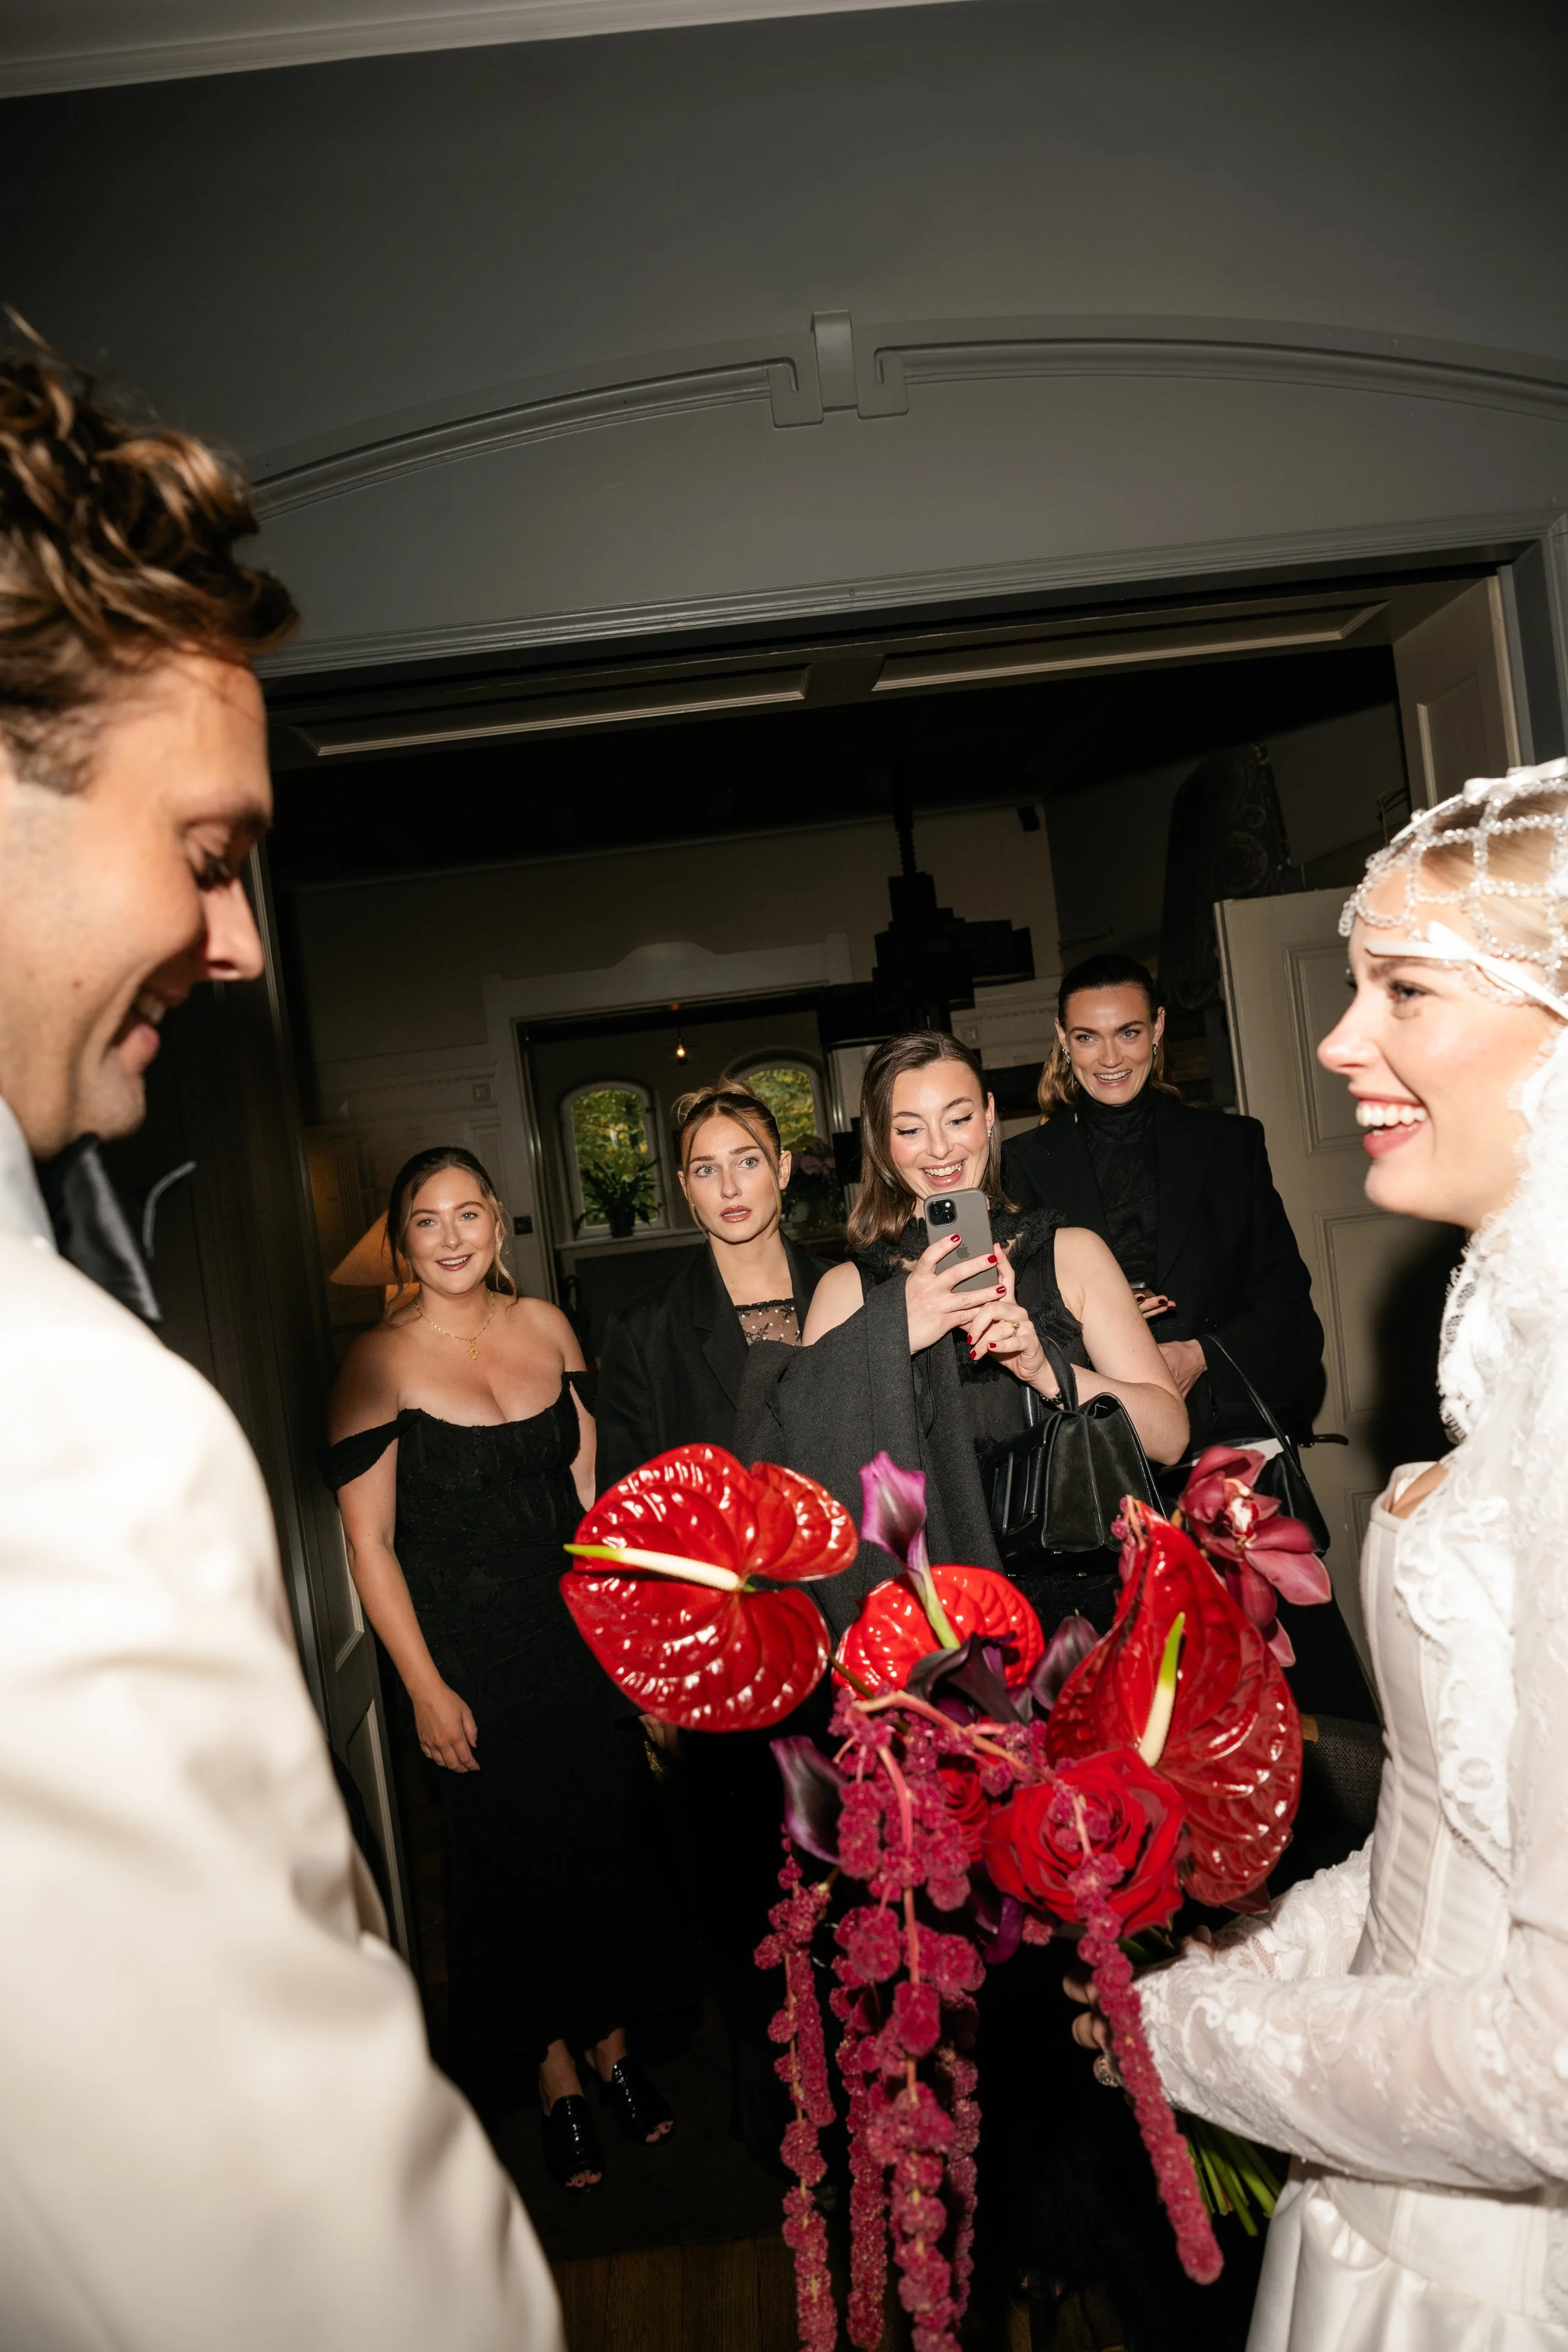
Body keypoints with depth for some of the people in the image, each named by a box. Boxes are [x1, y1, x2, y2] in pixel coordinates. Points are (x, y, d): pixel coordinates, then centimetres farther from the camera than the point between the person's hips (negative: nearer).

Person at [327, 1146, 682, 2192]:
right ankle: (559, 2077, 35)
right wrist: (426, 1689, -11)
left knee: (609, 1840, 15)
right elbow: (369, 1544, -10)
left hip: (582, 1635, 4)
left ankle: (614, 2044, 39)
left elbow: (588, 1486, 7)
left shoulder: (546, 1325, 0)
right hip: (475, 1661, -4)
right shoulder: (380, 1362, -13)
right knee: (511, 1862, 11)